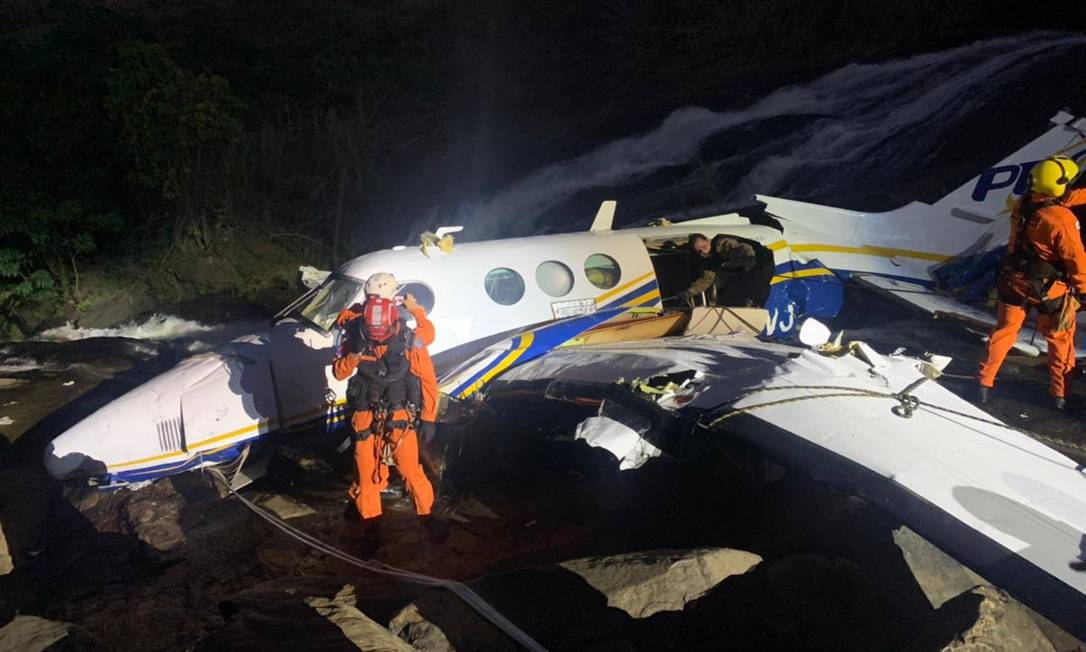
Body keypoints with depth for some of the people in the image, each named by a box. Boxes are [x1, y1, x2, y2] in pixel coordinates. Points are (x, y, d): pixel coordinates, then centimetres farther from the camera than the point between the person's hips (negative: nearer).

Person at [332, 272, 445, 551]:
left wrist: (428, 418, -3)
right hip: (366, 417, 2)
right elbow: (339, 373, -1)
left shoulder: (410, 341, -18)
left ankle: (426, 513, 26)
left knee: (411, 469, 2)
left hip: (401, 416, -1)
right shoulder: (355, 336, -13)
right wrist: (353, 355, -23)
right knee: (367, 472, 8)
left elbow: (428, 381, -7)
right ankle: (371, 522, 27)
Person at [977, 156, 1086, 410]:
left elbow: (1059, 200, 10)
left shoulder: (1024, 203, -8)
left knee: (1004, 332, 17)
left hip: (1014, 282, 5)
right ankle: (1060, 393, 23)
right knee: (1060, 340, 14)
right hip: (1050, 289, -5)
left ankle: (985, 382, 23)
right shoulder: (1062, 219, -27)